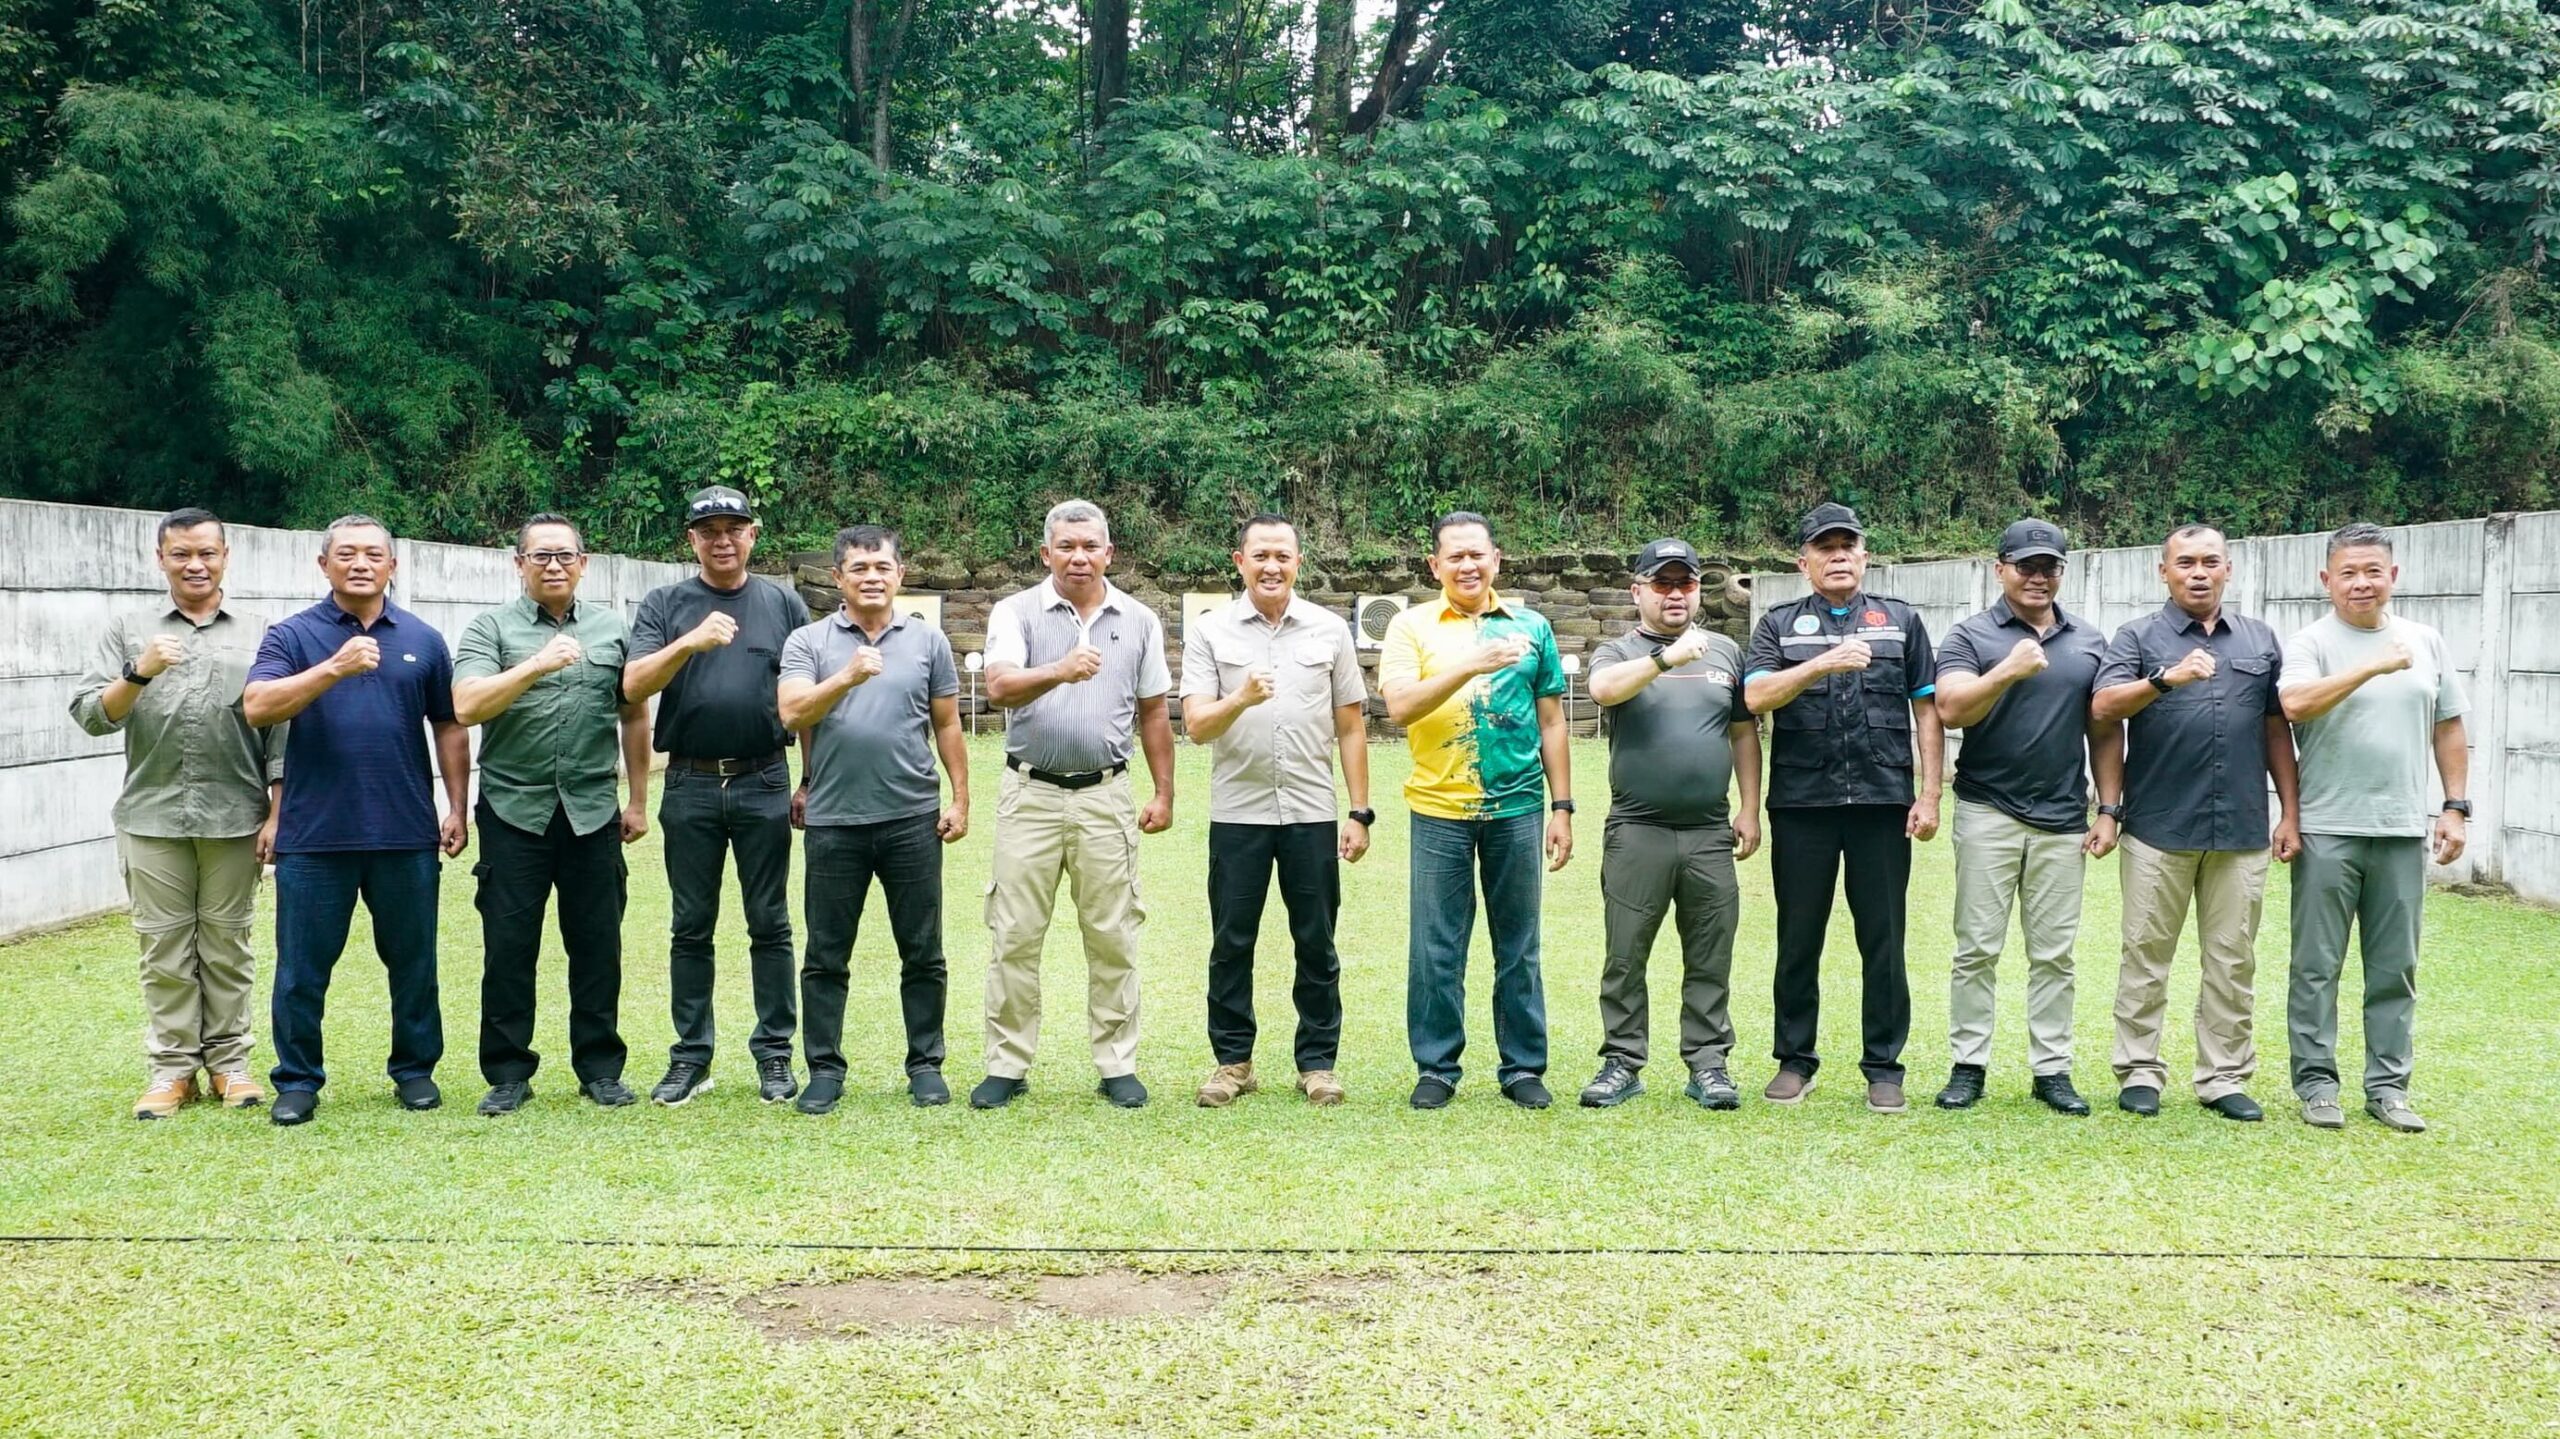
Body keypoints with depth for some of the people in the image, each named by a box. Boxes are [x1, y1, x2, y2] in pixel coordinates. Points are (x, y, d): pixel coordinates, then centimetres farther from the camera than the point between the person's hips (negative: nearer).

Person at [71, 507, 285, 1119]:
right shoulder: (127, 631, 7)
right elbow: (90, 714, 0)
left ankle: (228, 1060, 14)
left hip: (235, 817, -1)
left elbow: (279, 730, 4)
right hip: (152, 817, 1)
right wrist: (138, 673, -18)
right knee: (164, 948, 4)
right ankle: (172, 1067, 12)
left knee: (227, 945, 6)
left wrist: (278, 815, -1)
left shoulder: (259, 635, 6)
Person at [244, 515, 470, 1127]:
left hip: (406, 834, 2)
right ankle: (297, 1081, 15)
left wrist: (458, 809, 9)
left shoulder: (422, 640, 9)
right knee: (302, 966, 4)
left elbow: (449, 728, 14)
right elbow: (257, 706, -15)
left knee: (413, 961, 10)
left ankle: (416, 1069, 23)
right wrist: (333, 669, -26)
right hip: (314, 835, -2)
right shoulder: (293, 635, 1)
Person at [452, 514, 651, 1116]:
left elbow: (634, 717, 15)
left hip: (593, 812, 2)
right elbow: (467, 706, -13)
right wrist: (537, 666, -23)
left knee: (597, 946, 6)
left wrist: (638, 801, 13)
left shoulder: (612, 628, 10)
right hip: (514, 811, -2)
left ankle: (600, 1067, 16)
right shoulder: (491, 628, 2)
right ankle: (508, 1072, 12)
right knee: (508, 947, 2)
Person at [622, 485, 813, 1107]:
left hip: (764, 782, 0)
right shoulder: (663, 606, 6)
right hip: (691, 783, 0)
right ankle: (690, 1056, 13)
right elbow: (634, 686, -7)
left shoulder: (784, 605, 8)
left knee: (770, 925, 3)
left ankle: (774, 1054, 11)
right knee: (691, 928, 6)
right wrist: (690, 642, -23)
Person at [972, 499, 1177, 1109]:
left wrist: (1164, 793, 10)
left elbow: (1153, 713, 14)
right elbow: (999, 688, -18)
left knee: (1113, 937, 4)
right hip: (1030, 794, -1)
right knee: (1015, 936, 2)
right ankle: (1007, 1066, 11)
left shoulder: (1139, 621, 8)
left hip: (1106, 796, 2)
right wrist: (1059, 672, -36)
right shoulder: (1016, 612, -1)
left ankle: (1118, 1066, 13)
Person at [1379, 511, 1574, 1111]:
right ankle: (1436, 1068, 14)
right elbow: (1399, 705, -14)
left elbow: (1551, 721, 10)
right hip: (1439, 811, -1)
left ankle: (1524, 1067, 18)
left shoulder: (1531, 627, 7)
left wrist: (1562, 807, 7)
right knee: (1436, 948, 3)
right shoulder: (1411, 626, 1)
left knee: (1518, 946, 8)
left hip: (1518, 809, 2)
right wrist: (1470, 666, -25)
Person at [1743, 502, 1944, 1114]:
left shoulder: (1901, 621, 11)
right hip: (1802, 804, 0)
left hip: (1883, 803, 0)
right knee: (1798, 939, 7)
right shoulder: (1780, 624, 9)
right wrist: (1823, 664, -22)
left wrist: (1929, 795, 0)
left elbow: (1927, 709, 8)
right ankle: (1795, 1061, 17)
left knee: (1883, 941, 3)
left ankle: (1884, 1068, 12)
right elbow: (1757, 696, -8)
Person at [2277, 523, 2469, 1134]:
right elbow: (2295, 704, -23)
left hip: (2403, 831, 4)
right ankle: (2316, 1082, 11)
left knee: (2395, 968, 9)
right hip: (2328, 831, -4)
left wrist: (2455, 807, 7)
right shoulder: (2311, 644, -4)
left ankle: (2388, 1085, 17)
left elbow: (2449, 727, 14)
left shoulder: (2425, 642, 10)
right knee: (2317, 966, 3)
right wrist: (2373, 666, -24)